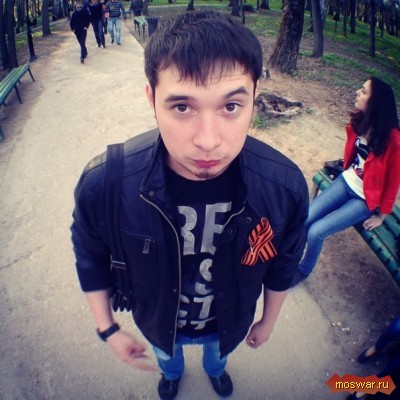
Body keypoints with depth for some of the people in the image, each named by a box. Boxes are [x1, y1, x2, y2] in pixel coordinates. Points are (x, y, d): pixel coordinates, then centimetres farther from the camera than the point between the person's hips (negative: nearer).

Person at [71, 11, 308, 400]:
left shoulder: (286, 187, -34)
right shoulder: (102, 183, -38)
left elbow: (282, 265, -12)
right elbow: (91, 259, -15)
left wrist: (268, 321, 4)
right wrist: (108, 330, -5)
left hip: (230, 323, 1)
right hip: (157, 322, 0)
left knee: (219, 352, 38)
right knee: (166, 355, 37)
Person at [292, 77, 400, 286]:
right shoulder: (358, 121, -8)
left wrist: (381, 215, -4)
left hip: (366, 199, -5)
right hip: (346, 181, 5)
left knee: (316, 231, -16)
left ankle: (304, 270, 14)